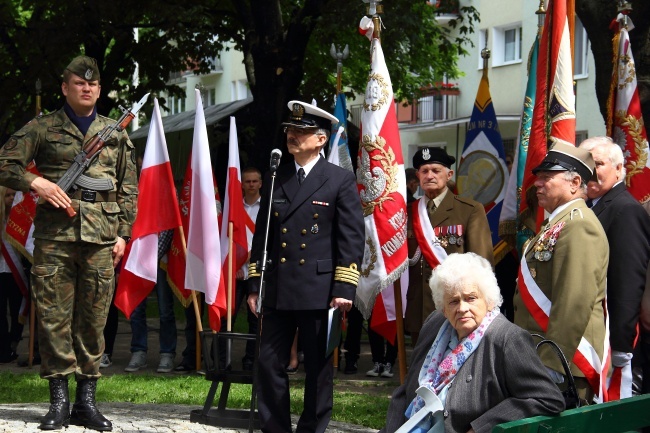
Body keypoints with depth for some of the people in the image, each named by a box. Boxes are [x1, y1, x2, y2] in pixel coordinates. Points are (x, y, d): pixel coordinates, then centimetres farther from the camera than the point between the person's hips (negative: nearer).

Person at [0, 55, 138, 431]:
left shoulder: (116, 134, 15)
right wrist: (35, 182, -10)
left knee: (94, 319, 3)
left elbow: (129, 189, 15)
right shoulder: (43, 128, 8)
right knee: (54, 316, -3)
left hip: (101, 237, 2)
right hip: (55, 234, -2)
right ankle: (59, 400, 4)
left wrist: (123, 233, 6)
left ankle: (86, 400, 9)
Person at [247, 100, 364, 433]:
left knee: (318, 368, 5)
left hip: (319, 291, -4)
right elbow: (261, 236, 15)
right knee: (270, 364, 5)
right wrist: (254, 285, 10)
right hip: (277, 291, 4)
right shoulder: (274, 180, 13)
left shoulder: (341, 180, -2)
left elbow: (352, 239, -6)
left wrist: (344, 289, -12)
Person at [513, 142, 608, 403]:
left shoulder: (578, 226, -15)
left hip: (562, 365, -10)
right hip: (538, 355, 10)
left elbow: (575, 304, -23)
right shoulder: (557, 224, 18)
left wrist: (552, 364, -24)